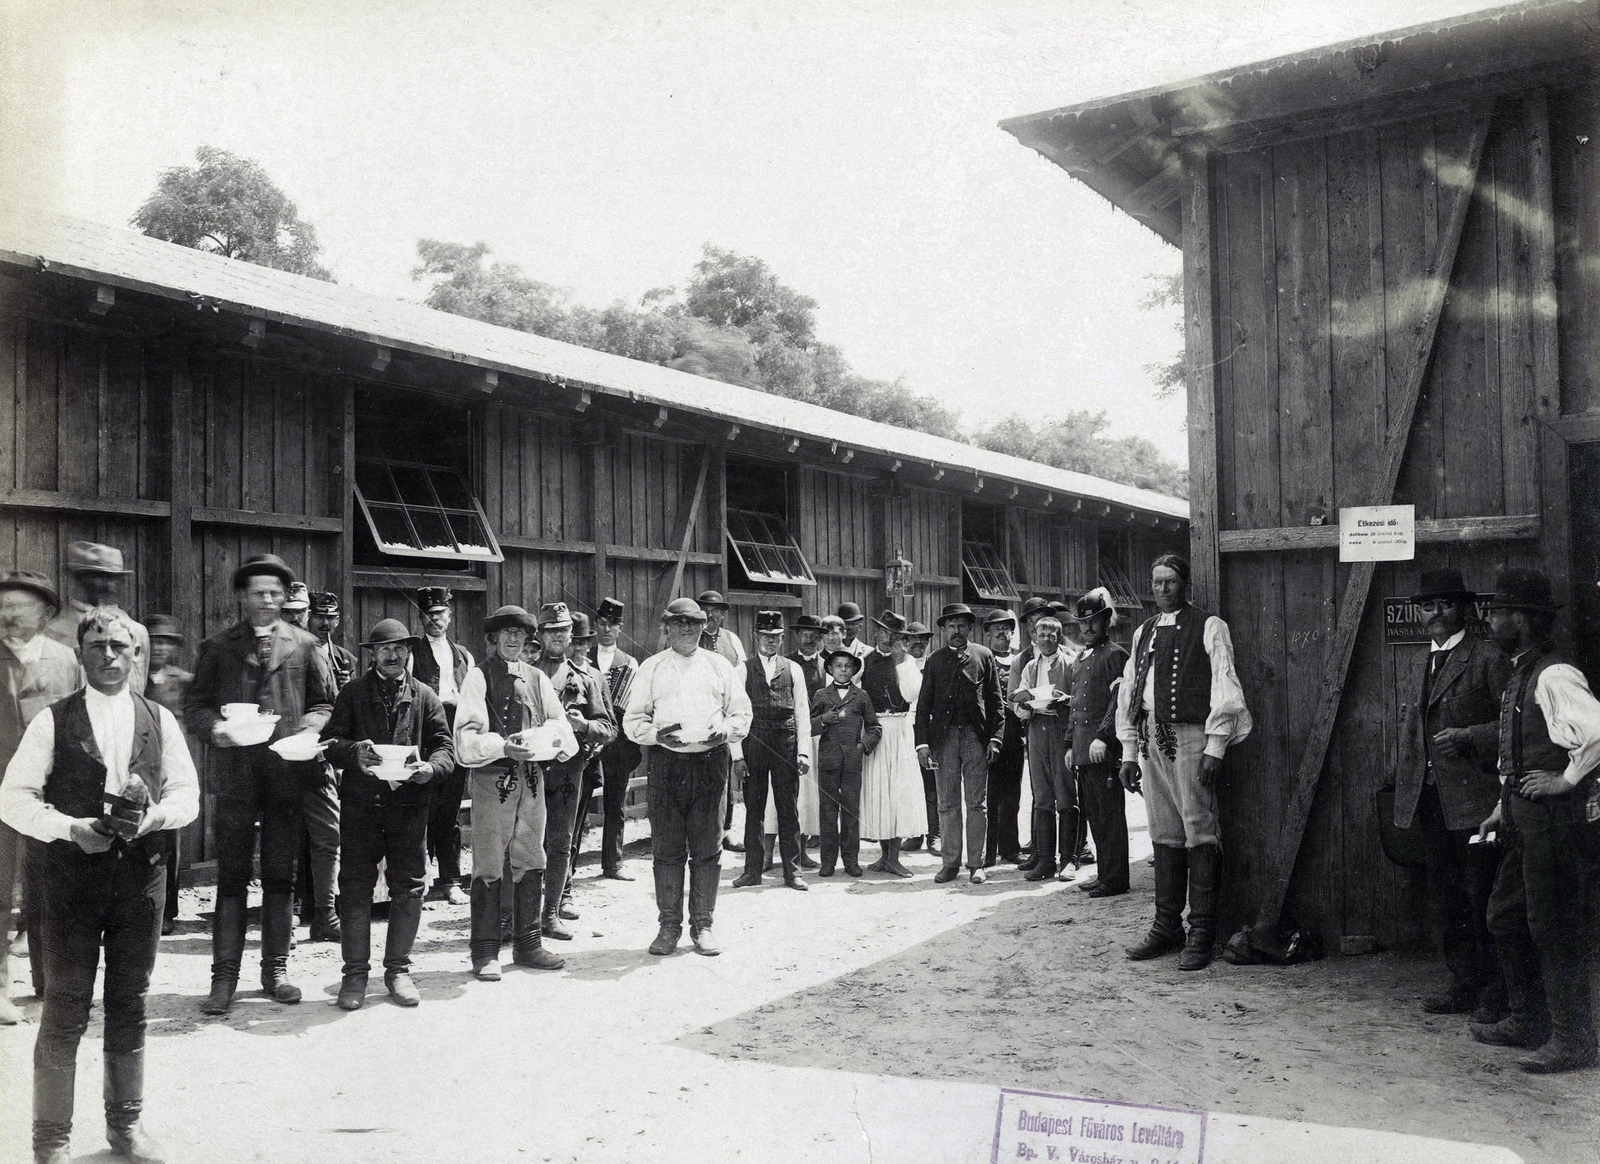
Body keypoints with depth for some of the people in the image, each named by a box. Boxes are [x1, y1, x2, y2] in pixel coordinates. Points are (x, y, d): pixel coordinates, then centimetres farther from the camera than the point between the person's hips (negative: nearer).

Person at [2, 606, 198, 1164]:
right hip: (71, 880, -3)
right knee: (65, 1013, 1)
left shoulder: (160, 720, 7)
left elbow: (186, 793, 7)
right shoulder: (53, 721, -1)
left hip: (141, 877, 3)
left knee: (130, 1007, 12)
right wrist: (71, 829, -17)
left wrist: (154, 816, -13)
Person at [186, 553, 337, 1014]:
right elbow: (194, 703, 8)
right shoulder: (217, 647, 9)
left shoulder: (304, 645, 9)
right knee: (232, 876, -1)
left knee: (280, 875, 8)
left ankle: (275, 970, 18)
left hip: (287, 770, 1)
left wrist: (308, 729, -7)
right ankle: (224, 976, 6)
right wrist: (213, 726, -11)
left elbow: (324, 700, 12)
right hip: (235, 772, -1)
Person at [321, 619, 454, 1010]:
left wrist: (430, 768, -15)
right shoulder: (352, 692, 8)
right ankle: (355, 972, 11)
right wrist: (355, 752, -20)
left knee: (409, 887, 3)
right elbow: (330, 742, 1)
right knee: (355, 887, 1)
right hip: (360, 802, -1)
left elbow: (445, 747, 6)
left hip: (409, 802, 1)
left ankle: (398, 969, 15)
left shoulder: (424, 696, 10)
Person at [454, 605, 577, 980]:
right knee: (489, 867, -1)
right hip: (492, 779, -5)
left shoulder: (536, 678, 12)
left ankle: (527, 944, 24)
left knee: (531, 863, 12)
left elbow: (558, 721, 11)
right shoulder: (479, 677, -4)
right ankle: (485, 952, 9)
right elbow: (467, 737, -12)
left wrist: (552, 738, -11)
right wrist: (503, 746, -25)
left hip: (532, 777, 6)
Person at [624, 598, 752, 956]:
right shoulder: (651, 668, 9)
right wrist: (655, 734, -11)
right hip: (666, 762, 0)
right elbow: (633, 719, 8)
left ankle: (703, 926, 12)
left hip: (710, 761, 1)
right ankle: (669, 925, 12)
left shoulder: (719, 666, 12)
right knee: (667, 848, 1)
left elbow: (742, 712, 13)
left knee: (707, 848, 2)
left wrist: (727, 730, -7)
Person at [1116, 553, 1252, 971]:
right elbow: (1129, 692, 18)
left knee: (1200, 833, -6)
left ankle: (1201, 934, 0)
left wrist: (1215, 746, -13)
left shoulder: (1209, 627, 0)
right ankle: (1166, 927, 17)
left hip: (1190, 736, -6)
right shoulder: (1144, 632, 17)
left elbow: (1224, 688, -6)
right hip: (1151, 737, 6)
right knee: (1164, 834, 10)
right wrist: (1129, 751, 14)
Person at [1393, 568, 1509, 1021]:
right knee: (1445, 894, 11)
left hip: (1473, 795, -7)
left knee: (1481, 895, -3)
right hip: (1429, 795, 7)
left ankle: (1497, 992, 9)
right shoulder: (1415, 669, 17)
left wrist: (1468, 736, -20)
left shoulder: (1489, 659, -4)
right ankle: (1464, 983, 21)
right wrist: (1406, 783, 13)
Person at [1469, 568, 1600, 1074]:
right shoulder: (1521, 676, 14)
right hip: (1526, 821, 10)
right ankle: (1527, 1022, 30)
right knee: (1506, 918, 17)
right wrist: (1503, 809, 19)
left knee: (1556, 928, -1)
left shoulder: (1554, 676, -18)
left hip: (1556, 820, -10)